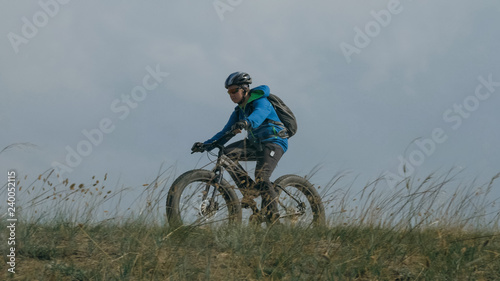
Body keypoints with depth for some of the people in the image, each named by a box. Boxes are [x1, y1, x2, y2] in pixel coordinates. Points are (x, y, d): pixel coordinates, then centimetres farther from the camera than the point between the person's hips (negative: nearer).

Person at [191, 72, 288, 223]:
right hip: (256, 143, 8)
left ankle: (272, 216, -20)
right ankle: (248, 194, -14)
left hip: (274, 142, -8)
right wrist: (205, 145, -5)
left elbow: (259, 115, -37)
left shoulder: (261, 102, -13)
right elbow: (226, 132, 10)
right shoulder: (239, 111, 12)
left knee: (261, 178, -27)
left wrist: (245, 123, -60)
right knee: (228, 153, -16)